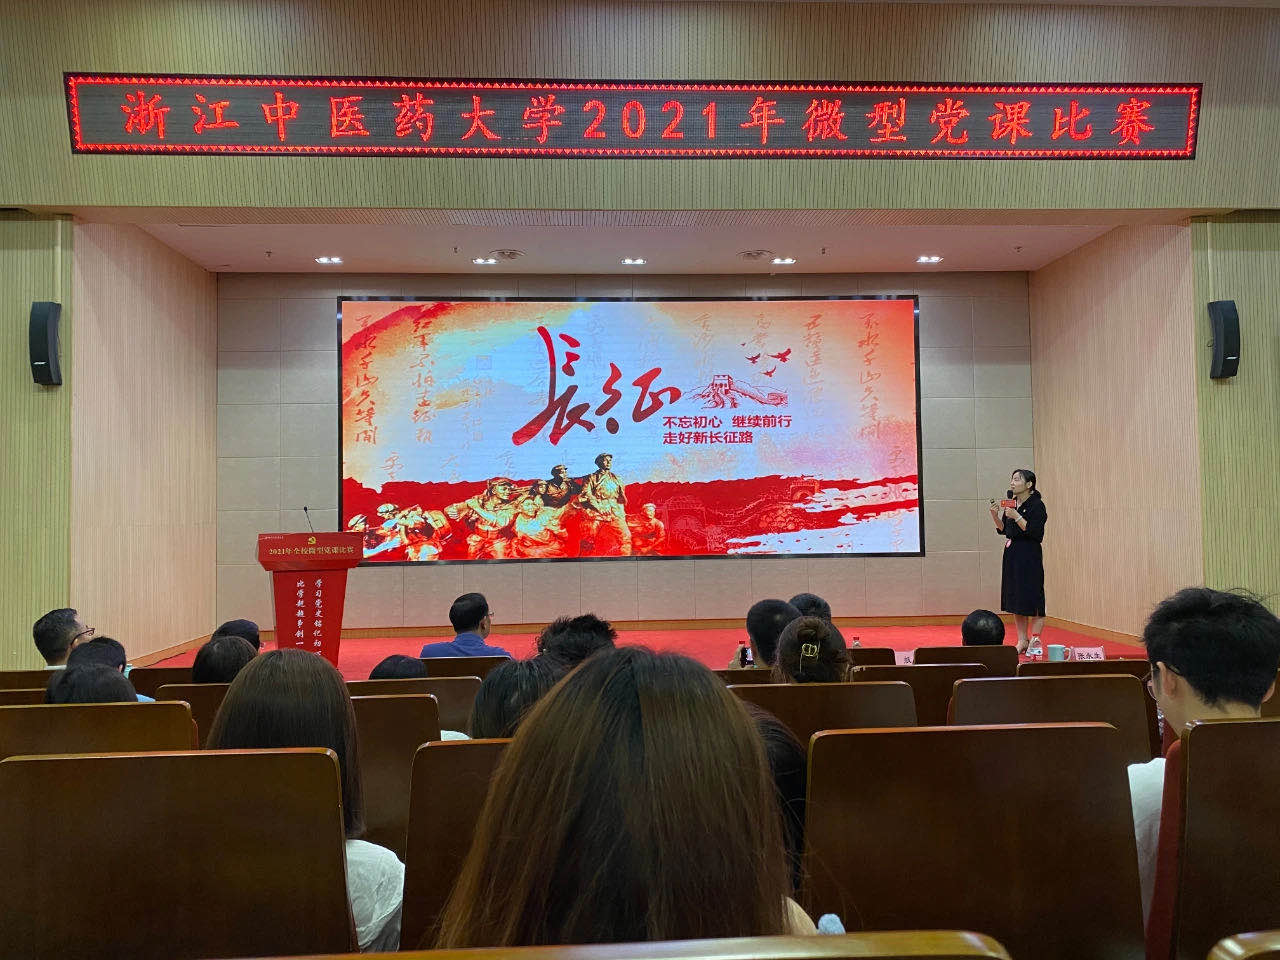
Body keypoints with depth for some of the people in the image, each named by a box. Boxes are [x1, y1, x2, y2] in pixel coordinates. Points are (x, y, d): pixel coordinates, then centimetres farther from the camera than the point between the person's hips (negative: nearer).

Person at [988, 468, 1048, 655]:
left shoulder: (1036, 505, -10)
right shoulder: (1011, 503, 11)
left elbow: (1034, 532, -19)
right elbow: (1003, 530, 13)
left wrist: (1017, 517, -24)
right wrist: (995, 515, -3)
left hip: (1029, 556, -8)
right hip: (1011, 555, 8)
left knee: (1031, 598, -4)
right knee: (1015, 598, 10)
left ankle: (1035, 641, 4)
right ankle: (1022, 641, 18)